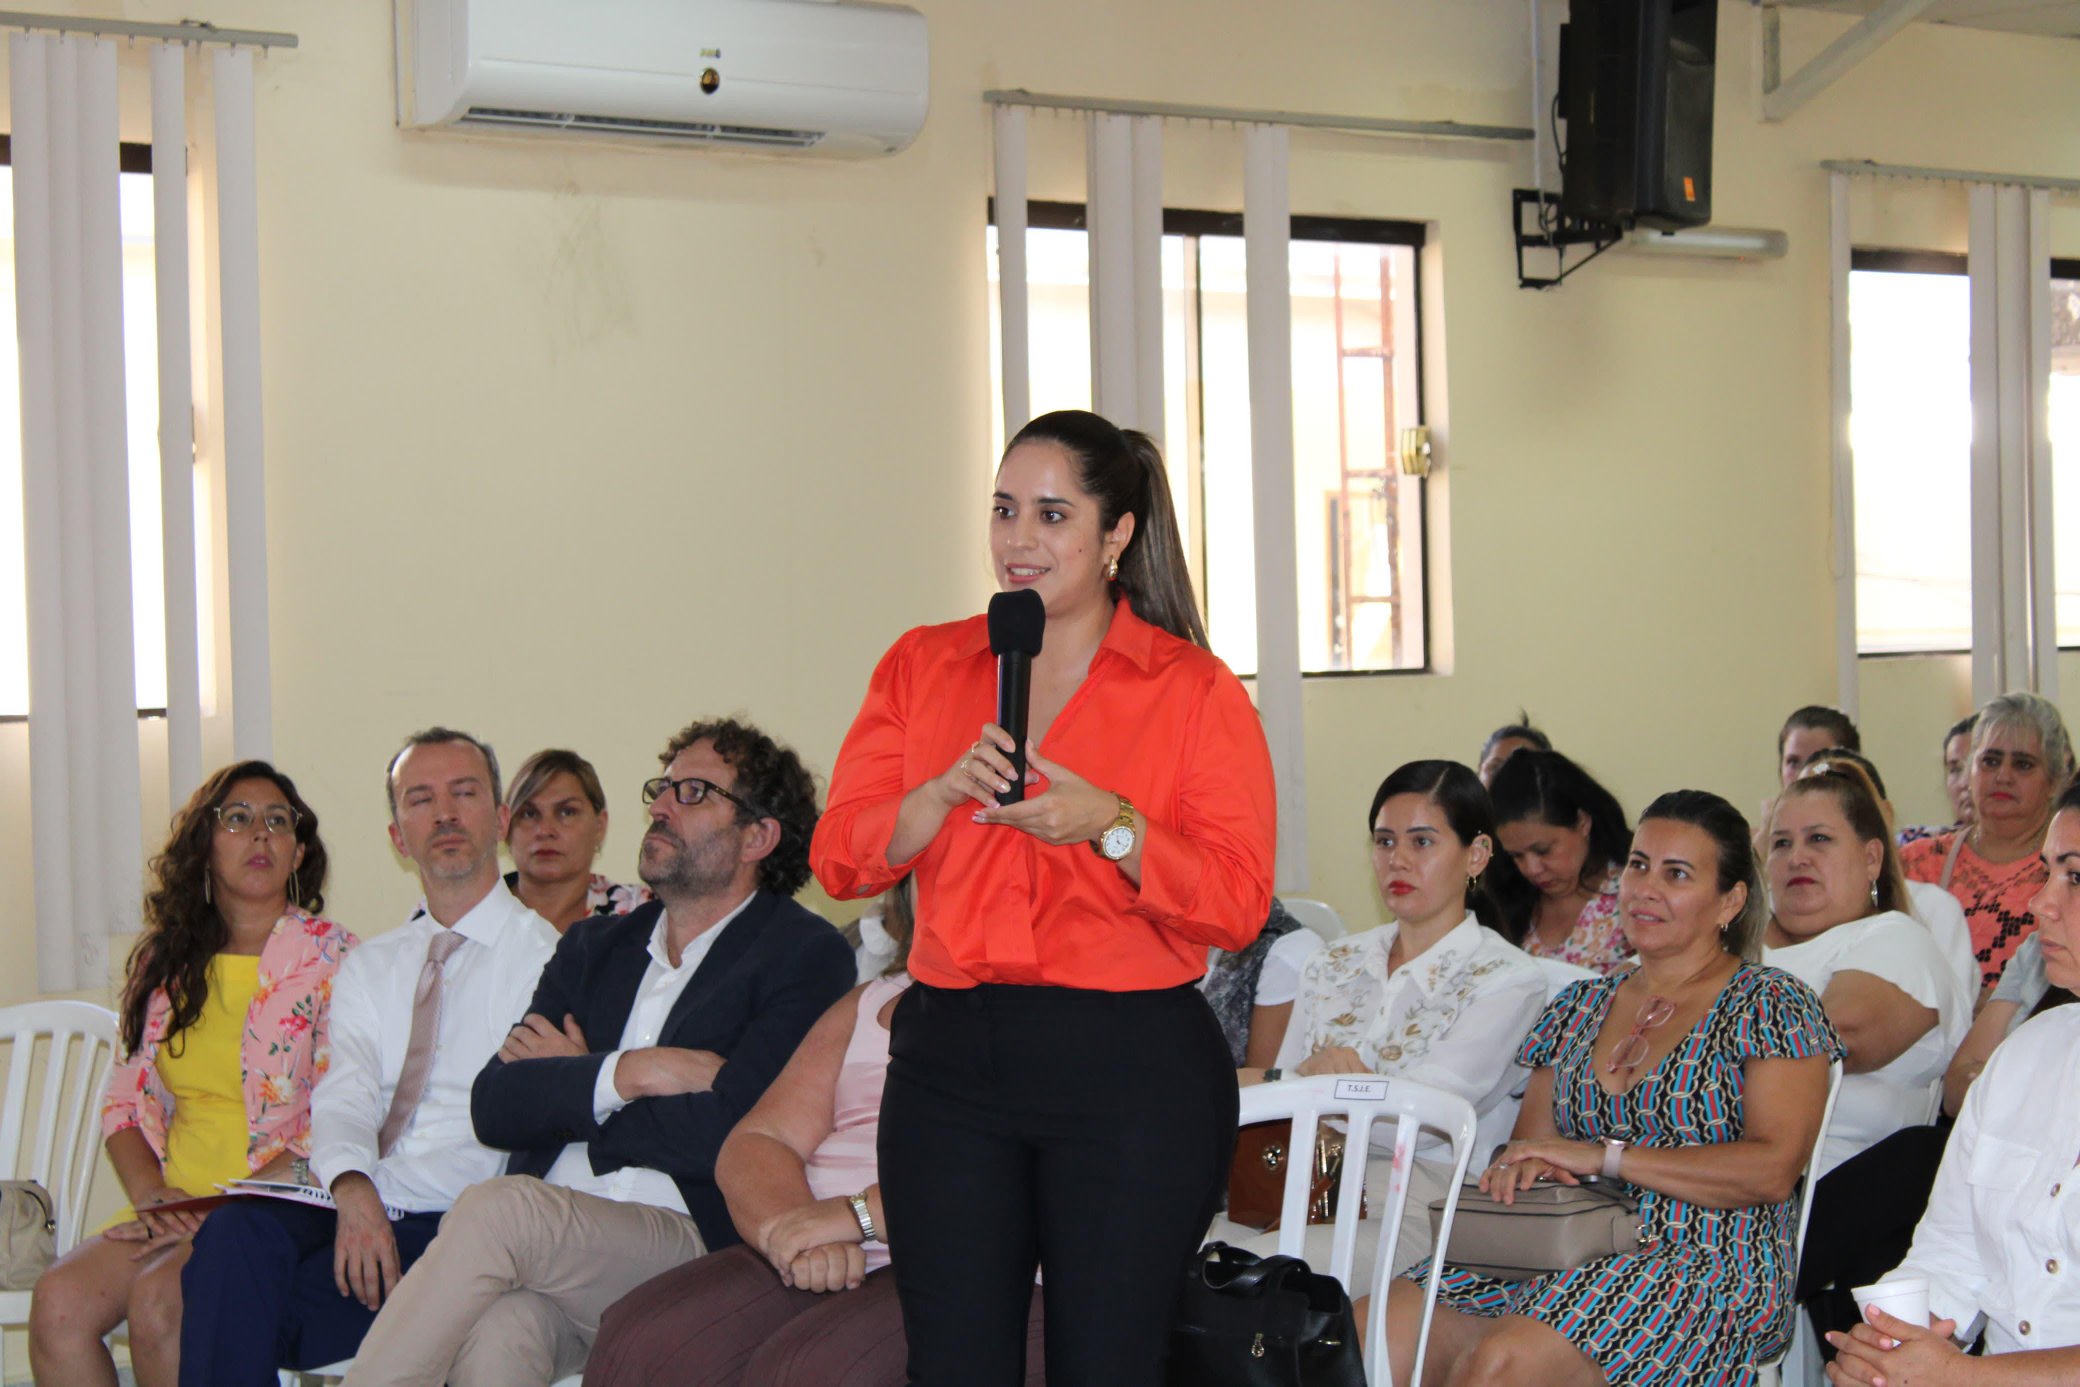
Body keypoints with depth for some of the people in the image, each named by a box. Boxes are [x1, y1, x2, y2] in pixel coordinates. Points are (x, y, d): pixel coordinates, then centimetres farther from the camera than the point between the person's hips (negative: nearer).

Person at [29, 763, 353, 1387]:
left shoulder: (332, 958, -1)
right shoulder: (165, 960, 16)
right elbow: (126, 1101, 15)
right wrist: (152, 1195, -5)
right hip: (173, 1201, 5)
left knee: (156, 1299, -31)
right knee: (58, 1302, -23)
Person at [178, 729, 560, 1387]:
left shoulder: (545, 956, 6)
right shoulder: (368, 967, 23)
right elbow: (344, 1095, 6)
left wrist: (388, 1200, -19)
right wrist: (351, 1188, -17)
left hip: (449, 1229, -4)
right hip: (346, 1208, 5)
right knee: (237, 1232, -29)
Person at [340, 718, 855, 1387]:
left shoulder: (807, 955, 4)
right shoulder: (594, 946, 23)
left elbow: (725, 1136, -10)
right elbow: (494, 1106, 10)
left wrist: (570, 1086, 3)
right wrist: (628, 1074, -6)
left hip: (688, 1244, -4)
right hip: (543, 1244, 4)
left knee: (498, 1209, -30)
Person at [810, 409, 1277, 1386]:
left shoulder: (1195, 688, 1)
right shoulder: (922, 666, 10)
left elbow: (1240, 903, -6)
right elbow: (839, 858, 3)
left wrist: (1109, 825, -19)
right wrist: (947, 792, -14)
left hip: (1133, 1072, -3)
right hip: (948, 1059, 3)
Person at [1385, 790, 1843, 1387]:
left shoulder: (1770, 1003, 3)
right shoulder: (1581, 1005, 21)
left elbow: (1773, 1170, -10)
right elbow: (1530, 1144, 20)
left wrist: (1605, 1156, -13)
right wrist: (1522, 1166, -6)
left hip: (1710, 1266, -5)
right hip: (1568, 1252, 5)